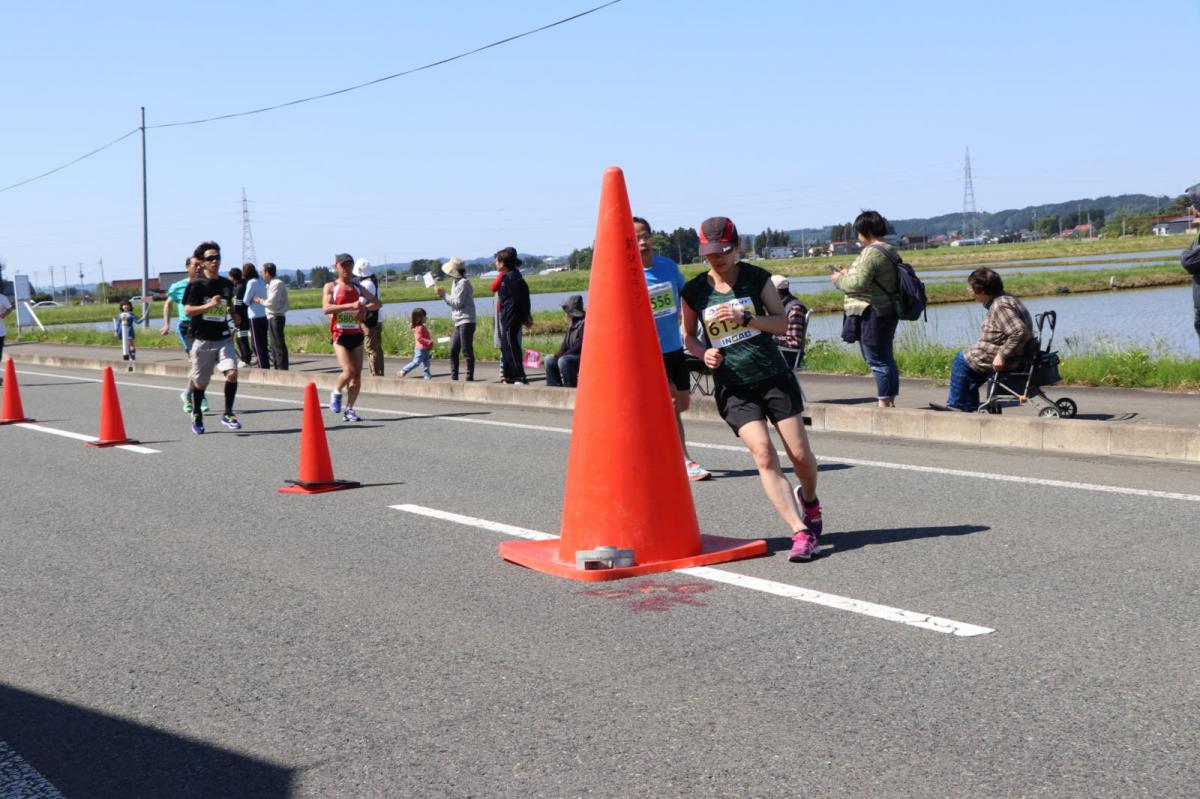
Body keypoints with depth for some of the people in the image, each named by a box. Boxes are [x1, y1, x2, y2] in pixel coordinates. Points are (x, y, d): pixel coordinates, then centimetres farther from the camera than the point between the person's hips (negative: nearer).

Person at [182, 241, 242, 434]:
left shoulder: (227, 284, 9)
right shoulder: (196, 285, -6)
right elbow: (188, 310, -11)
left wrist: (234, 315, 8)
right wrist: (209, 305, -24)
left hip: (223, 338, 3)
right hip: (202, 340, -3)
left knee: (232, 372, -17)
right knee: (200, 382, 8)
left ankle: (227, 414, -5)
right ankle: (196, 416, 31)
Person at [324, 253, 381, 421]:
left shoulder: (358, 288, 13)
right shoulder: (331, 287, 0)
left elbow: (377, 303, 18)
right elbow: (326, 308, -16)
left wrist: (365, 308, -5)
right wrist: (350, 306, -25)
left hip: (357, 335, 4)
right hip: (340, 335, -4)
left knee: (357, 375, 1)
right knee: (349, 371, -18)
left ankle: (349, 409, 14)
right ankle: (336, 394, 12)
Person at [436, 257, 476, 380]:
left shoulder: (463, 283, -12)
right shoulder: (456, 283, 16)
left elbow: (457, 303, -15)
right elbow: (453, 302, 18)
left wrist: (444, 295, -9)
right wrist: (443, 294, 5)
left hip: (466, 322, -10)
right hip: (459, 323, 10)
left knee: (467, 351, -7)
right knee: (453, 352, 10)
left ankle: (470, 377, -4)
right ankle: (454, 377, 16)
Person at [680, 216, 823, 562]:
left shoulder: (756, 277, 0)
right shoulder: (694, 291, 1)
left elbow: (782, 322, -1)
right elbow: (688, 335, 13)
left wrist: (744, 318, -17)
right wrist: (704, 353, -8)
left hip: (774, 377, 1)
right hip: (733, 388, 0)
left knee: (800, 454, -1)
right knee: (763, 455, -17)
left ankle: (809, 500, 34)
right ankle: (801, 532, -17)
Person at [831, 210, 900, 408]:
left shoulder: (871, 253, -16)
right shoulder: (890, 251, 14)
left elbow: (858, 283, -21)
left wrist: (839, 280, -3)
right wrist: (848, 274, 17)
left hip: (872, 314, -10)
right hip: (887, 312, 10)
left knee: (877, 360, -5)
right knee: (885, 359, 14)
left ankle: (884, 403, -2)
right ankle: (890, 402, 19)